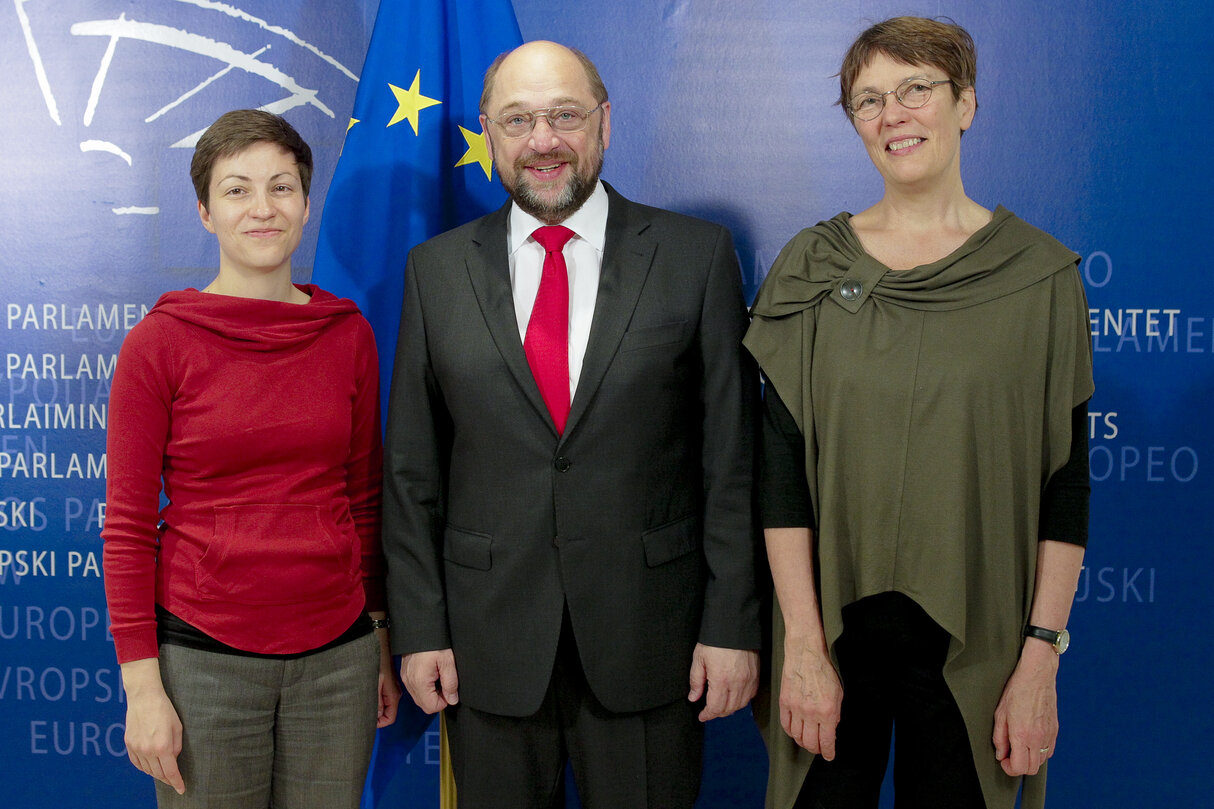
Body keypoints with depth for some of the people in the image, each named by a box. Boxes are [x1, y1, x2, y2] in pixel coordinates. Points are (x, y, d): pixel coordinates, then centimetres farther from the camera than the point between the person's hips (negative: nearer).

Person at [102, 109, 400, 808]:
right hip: (203, 655, -2)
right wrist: (142, 685, -7)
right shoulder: (159, 343, -5)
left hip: (337, 654, 3)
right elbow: (128, 526, -4)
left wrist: (382, 636, 11)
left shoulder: (349, 334, 3)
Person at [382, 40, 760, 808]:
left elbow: (732, 457, -3)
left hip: (648, 638, -1)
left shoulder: (698, 255, -2)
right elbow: (412, 470, 4)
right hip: (489, 641, 2)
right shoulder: (438, 269, 3)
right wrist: (419, 628, 0)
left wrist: (733, 623, -5)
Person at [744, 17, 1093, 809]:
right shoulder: (811, 266, -1)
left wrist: (1042, 660, -8)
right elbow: (782, 468, -4)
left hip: (976, 641, 0)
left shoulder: (1042, 274, -3)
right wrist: (803, 645, -9)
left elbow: (1065, 483, -3)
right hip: (834, 624, 1)